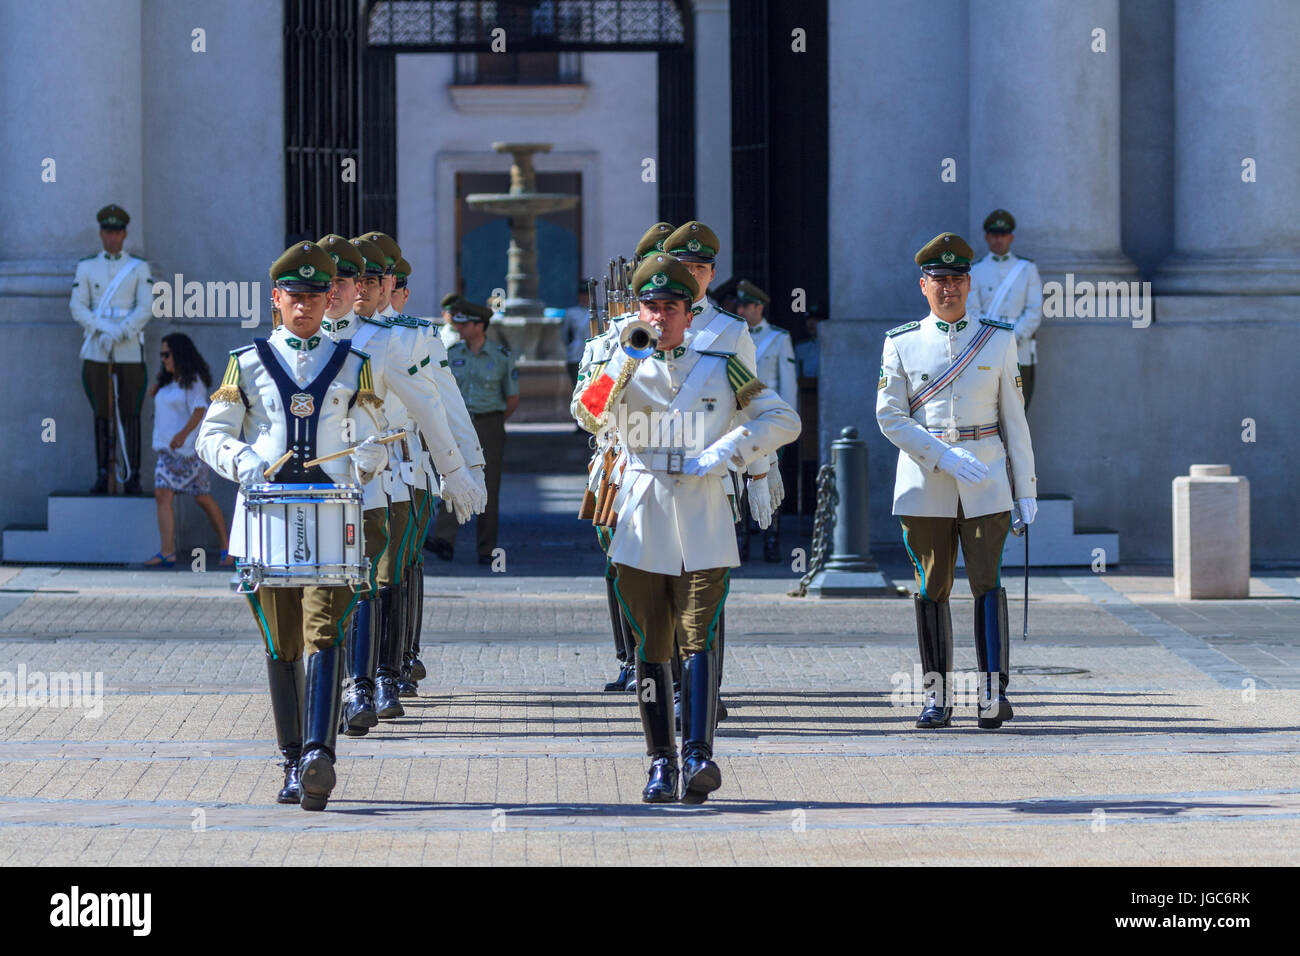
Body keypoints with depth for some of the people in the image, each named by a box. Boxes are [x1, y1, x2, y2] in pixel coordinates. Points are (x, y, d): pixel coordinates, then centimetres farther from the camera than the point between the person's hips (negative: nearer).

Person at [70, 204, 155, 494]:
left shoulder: (139, 268, 6)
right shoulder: (86, 267, 9)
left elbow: (146, 308, -5)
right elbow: (78, 308, 0)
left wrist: (119, 333, -17)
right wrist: (105, 330, -15)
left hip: (130, 350, -1)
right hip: (96, 351, 1)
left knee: (130, 413, -2)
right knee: (102, 413, 2)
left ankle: (133, 478, -1)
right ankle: (102, 477, 3)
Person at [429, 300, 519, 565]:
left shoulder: (502, 357, -2)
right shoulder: (452, 355, 6)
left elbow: (512, 399, 7)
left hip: (489, 426, -2)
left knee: (488, 488, 1)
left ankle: (487, 550, 8)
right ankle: (444, 541, -26)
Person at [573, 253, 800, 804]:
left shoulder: (720, 366, 7)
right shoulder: (624, 367, 7)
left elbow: (783, 420, 6)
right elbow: (590, 417, -12)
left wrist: (724, 453, -7)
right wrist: (626, 361, -25)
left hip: (702, 525, -1)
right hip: (641, 526, 1)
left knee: (699, 638, -12)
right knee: (650, 647, 3)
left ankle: (699, 754, -19)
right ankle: (661, 763, 9)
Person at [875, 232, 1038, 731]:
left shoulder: (998, 340, 7)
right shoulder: (902, 343, 4)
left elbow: (1014, 419, 8)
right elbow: (889, 416, -3)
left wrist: (1026, 489, 5)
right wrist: (945, 456, -14)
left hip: (986, 483, 0)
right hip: (925, 484, 0)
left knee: (987, 582, -9)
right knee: (932, 589, 2)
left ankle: (993, 693, -10)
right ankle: (938, 698, 9)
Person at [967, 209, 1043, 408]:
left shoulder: (1027, 269, 9)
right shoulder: (976, 271, 7)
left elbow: (1034, 311, 1)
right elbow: (971, 311, -1)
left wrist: (1015, 338, -12)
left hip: (1020, 351, 1)